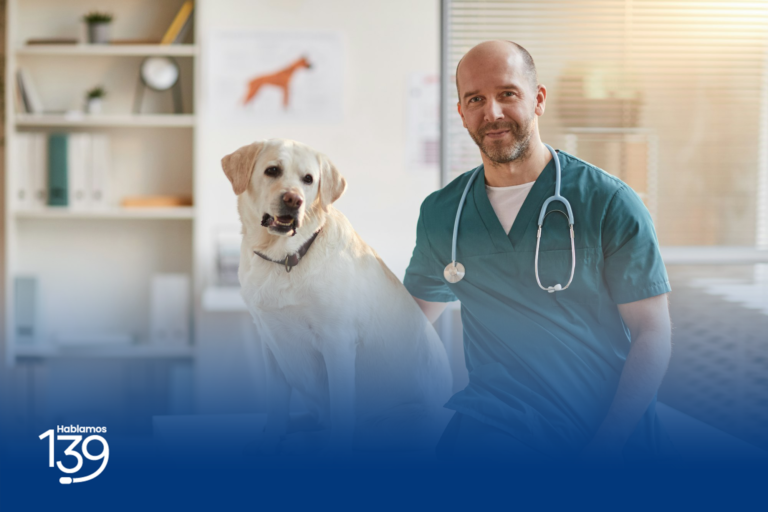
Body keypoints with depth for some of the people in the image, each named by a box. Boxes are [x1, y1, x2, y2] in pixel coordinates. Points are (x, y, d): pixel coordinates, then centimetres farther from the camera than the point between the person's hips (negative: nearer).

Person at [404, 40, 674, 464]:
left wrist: (607, 444, -13)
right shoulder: (441, 213, 10)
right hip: (493, 426, 2)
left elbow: (653, 333, -2)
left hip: (610, 432, -1)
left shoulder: (609, 203, -1)